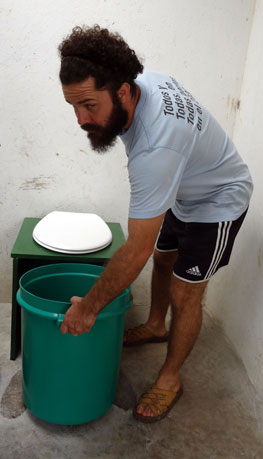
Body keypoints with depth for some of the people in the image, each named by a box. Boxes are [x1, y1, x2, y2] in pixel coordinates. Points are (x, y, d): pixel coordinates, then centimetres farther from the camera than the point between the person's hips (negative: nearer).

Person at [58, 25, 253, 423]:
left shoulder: (155, 148, -43)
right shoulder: (138, 80, -18)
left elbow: (137, 250, -38)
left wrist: (89, 308, -28)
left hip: (217, 204, -9)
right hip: (182, 192, 9)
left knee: (184, 294, -1)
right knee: (163, 259, 21)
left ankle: (170, 379, 19)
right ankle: (155, 326, 46)